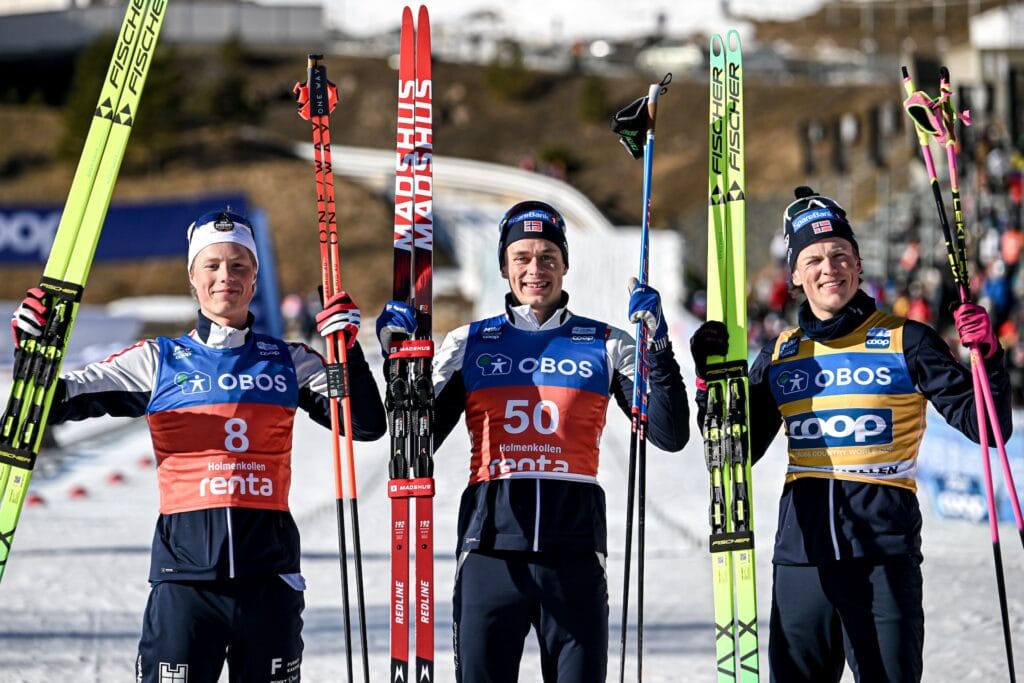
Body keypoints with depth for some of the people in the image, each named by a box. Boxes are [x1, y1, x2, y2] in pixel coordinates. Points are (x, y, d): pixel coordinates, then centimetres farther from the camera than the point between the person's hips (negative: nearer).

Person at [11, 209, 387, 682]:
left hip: (268, 571, 1)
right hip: (185, 568, -1)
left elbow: (367, 426, 5)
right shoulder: (158, 361, 8)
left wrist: (347, 351, -6)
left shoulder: (288, 362, 11)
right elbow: (52, 405, 6)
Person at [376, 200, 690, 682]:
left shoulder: (605, 346, 9)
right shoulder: (468, 344, 11)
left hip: (574, 548, 0)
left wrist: (658, 349, -8)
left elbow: (670, 436, 2)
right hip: (491, 546, 0)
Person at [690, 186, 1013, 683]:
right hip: (802, 552, 3)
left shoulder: (905, 341, 2)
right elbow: (740, 450, 16)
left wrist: (987, 359, -17)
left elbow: (985, 426, -1)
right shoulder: (780, 355, 13)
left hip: (884, 553, -3)